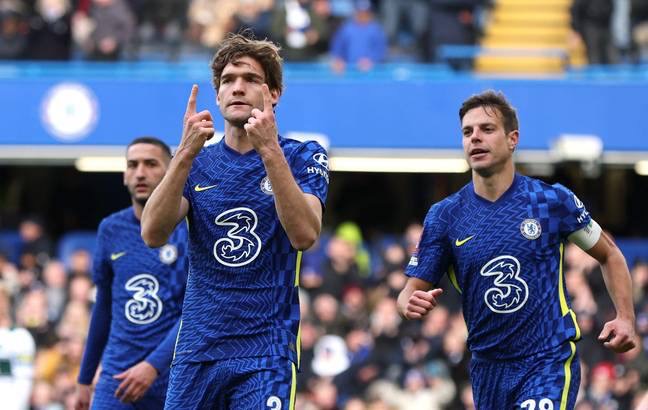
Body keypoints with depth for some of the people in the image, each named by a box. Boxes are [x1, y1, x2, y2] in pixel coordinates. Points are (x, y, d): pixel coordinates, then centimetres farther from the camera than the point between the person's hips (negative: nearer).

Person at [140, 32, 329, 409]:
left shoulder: (302, 157, 1)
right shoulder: (198, 163, 9)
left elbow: (304, 235, -17)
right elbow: (153, 234, -7)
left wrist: (270, 150, -24)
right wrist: (186, 153, -18)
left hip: (266, 351, -3)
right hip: (198, 350, 3)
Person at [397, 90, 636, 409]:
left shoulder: (552, 200, -3)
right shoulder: (444, 216, 1)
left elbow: (609, 255, 10)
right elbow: (411, 290, 2)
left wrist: (625, 318, -4)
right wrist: (411, 303, -22)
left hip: (550, 361, -3)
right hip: (487, 368, 4)